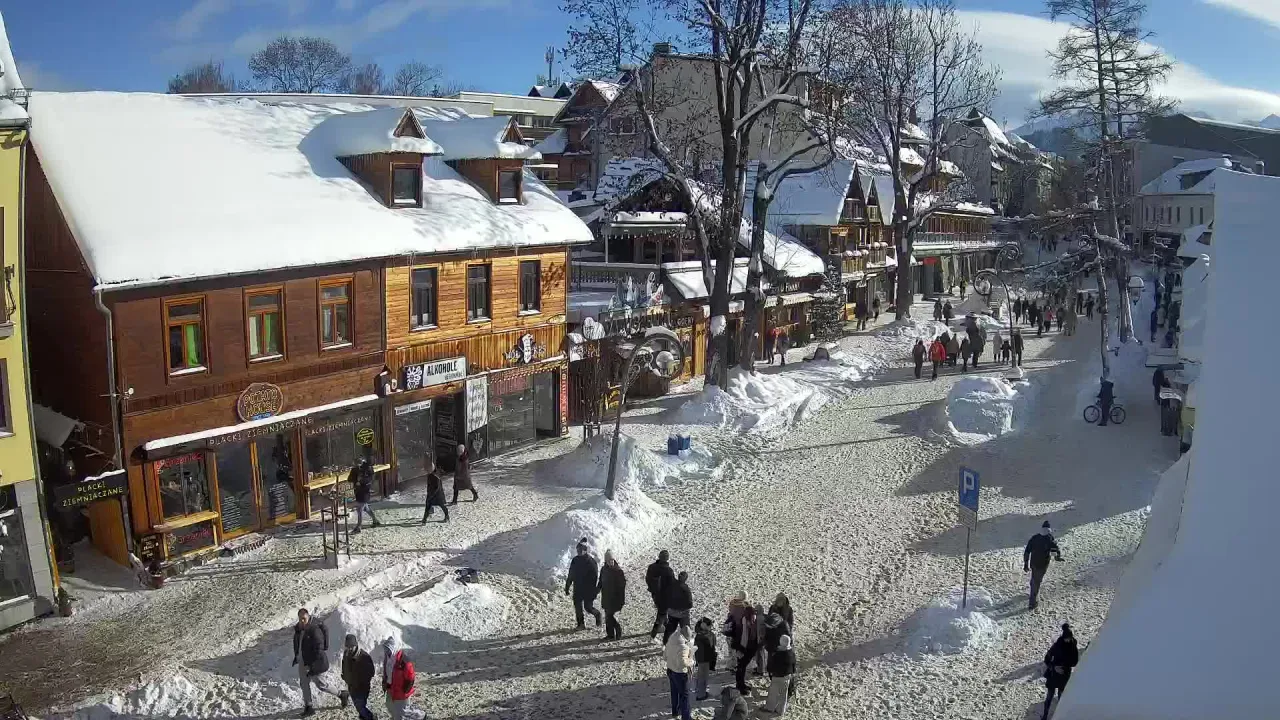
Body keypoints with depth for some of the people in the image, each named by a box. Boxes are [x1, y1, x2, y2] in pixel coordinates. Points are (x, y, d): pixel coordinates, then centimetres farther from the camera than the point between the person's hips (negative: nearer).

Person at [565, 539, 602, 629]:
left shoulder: (590, 560, -12)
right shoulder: (575, 560, 4)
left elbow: (595, 576, -12)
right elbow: (570, 575, 12)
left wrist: (594, 589, -17)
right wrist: (567, 588, 11)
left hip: (588, 589, -5)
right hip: (578, 589, 5)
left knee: (587, 607, -3)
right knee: (577, 606, 4)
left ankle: (597, 614, 26)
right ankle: (581, 624, 18)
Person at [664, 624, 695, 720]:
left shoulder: (671, 639, -3)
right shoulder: (683, 646, -30)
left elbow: (665, 656, 6)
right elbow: (682, 662, -33)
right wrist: (691, 662, -16)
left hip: (670, 669, 8)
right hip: (680, 673, -8)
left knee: (674, 692, 26)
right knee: (684, 695, 7)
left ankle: (675, 712, 42)